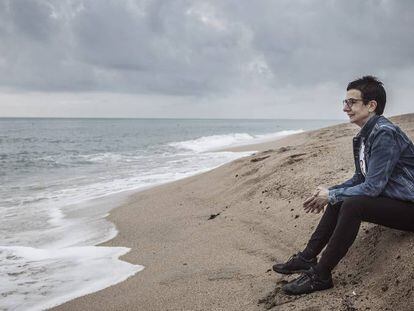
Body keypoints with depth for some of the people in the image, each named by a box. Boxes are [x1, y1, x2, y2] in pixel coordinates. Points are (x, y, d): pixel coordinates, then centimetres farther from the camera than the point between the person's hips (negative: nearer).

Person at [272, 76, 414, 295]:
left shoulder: (385, 133, -23)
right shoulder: (365, 135, 7)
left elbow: (372, 187, -25)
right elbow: (360, 178, 15)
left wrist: (330, 196, -14)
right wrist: (329, 193, 4)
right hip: (390, 198, 10)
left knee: (351, 204, -28)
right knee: (339, 200, 10)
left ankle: (320, 276, -18)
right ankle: (307, 257, 13)